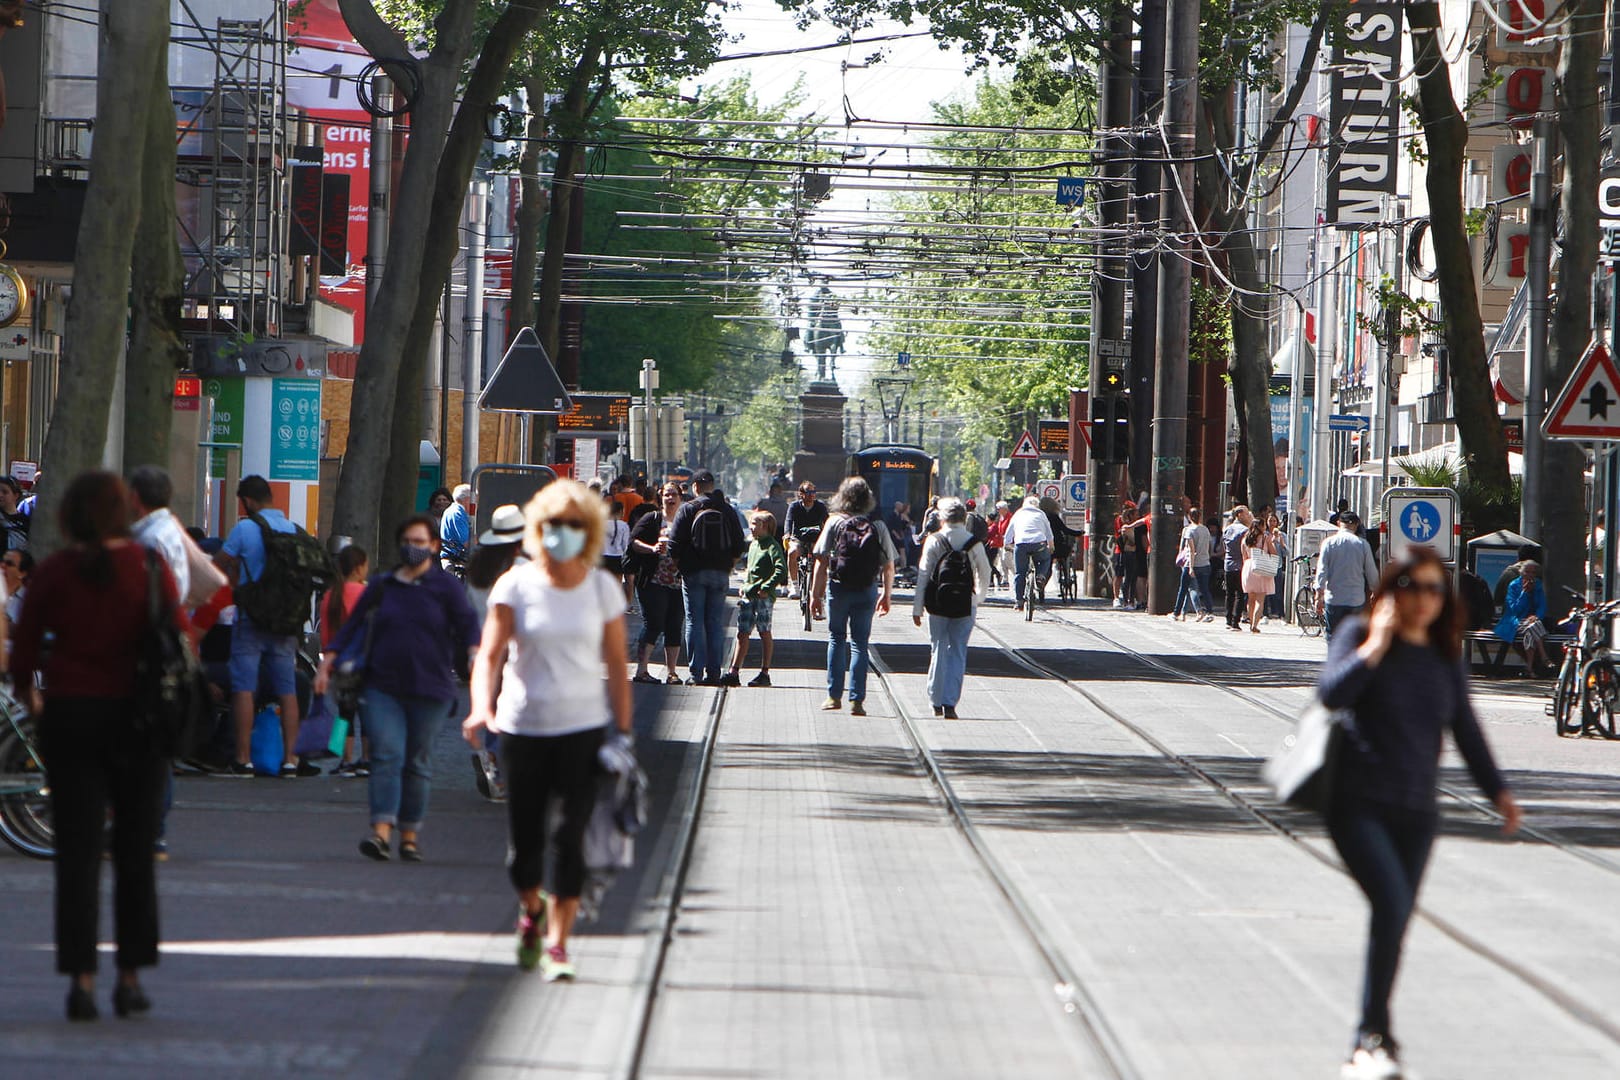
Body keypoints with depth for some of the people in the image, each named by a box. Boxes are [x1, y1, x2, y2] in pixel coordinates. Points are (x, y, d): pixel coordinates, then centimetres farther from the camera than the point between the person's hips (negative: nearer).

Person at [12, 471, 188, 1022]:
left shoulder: (54, 572, -3)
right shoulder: (150, 567, -5)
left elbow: (24, 650, 0)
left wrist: (30, 697, 19)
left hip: (70, 714, 0)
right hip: (137, 717, 0)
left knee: (77, 852, 2)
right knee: (135, 852, 11)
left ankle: (81, 977, -6)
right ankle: (130, 975, 13)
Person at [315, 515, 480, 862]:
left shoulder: (447, 586, 4)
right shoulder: (382, 585, 11)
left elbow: (467, 624, -5)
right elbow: (353, 625, 12)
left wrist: (476, 656, -24)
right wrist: (327, 662, 3)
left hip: (429, 690, -1)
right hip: (383, 687, 1)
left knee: (417, 763, 5)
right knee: (386, 756, -12)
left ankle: (410, 836, 13)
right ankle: (382, 832, -21)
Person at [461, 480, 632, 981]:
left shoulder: (602, 588, 3)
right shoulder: (516, 586, -1)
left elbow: (617, 666, 5)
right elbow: (490, 654, -8)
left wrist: (623, 733, 1)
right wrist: (482, 706, -26)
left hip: (583, 727, 0)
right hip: (523, 727, 0)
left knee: (571, 837, -11)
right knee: (524, 838, 4)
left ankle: (557, 942, -4)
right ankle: (531, 909, 35)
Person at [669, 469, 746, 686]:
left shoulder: (688, 510, -5)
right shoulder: (728, 511, 5)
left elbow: (675, 544, -6)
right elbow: (739, 547, 7)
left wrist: (677, 565, 7)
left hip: (694, 572, -3)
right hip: (720, 574, 3)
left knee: (695, 622, 1)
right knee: (716, 623, 7)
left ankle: (697, 674, -3)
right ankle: (714, 673, 5)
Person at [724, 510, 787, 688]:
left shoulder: (772, 546, -8)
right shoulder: (753, 544, 17)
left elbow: (781, 570, -18)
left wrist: (765, 588, -20)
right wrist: (745, 585, 16)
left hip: (763, 596, -8)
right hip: (748, 596, 8)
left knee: (764, 633, 0)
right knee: (742, 634, 4)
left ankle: (765, 673, 6)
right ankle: (734, 672, 3)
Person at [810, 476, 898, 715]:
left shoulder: (835, 522, -3)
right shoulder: (878, 527, 1)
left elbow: (822, 562, -7)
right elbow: (889, 565, 3)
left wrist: (816, 595, -2)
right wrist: (886, 595, 16)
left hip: (839, 588, -1)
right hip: (867, 590, 1)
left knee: (836, 638, 13)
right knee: (860, 642, 6)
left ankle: (834, 695, 10)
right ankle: (856, 700, 2)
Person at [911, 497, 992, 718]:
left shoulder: (934, 541, -4)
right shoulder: (975, 543, -2)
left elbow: (923, 575, -4)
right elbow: (984, 574, 5)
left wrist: (917, 608, 1)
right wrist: (979, 597, 25)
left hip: (938, 604, 0)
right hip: (965, 606, 0)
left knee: (938, 651, 11)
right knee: (958, 653, 5)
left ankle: (936, 702, 16)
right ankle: (950, 702, -4)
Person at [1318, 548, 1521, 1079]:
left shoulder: (1444, 657, 11)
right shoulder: (1359, 635, -1)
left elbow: (1466, 729, 18)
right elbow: (1333, 692, -17)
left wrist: (1497, 790, 13)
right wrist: (1376, 646, -18)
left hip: (1416, 812, 5)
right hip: (1358, 801, -5)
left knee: (1395, 922, 4)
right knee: (1391, 902, -22)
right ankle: (1375, 1034, -14)